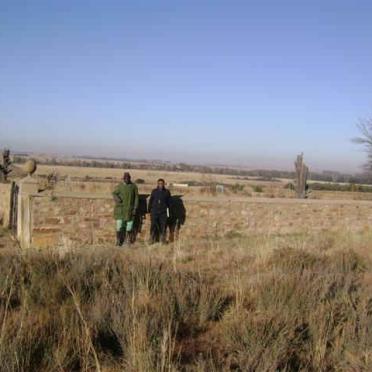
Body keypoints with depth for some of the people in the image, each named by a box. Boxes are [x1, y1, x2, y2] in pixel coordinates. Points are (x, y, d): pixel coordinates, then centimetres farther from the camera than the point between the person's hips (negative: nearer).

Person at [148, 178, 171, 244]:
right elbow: (150, 201, 9)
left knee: (163, 227, 0)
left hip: (163, 212, 0)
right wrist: (149, 210, 6)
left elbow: (169, 202, 7)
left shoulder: (167, 192, 4)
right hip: (154, 212, 0)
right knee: (154, 226, 0)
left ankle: (163, 240, 7)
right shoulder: (154, 191, 5)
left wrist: (168, 211, 2)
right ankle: (153, 240, 8)